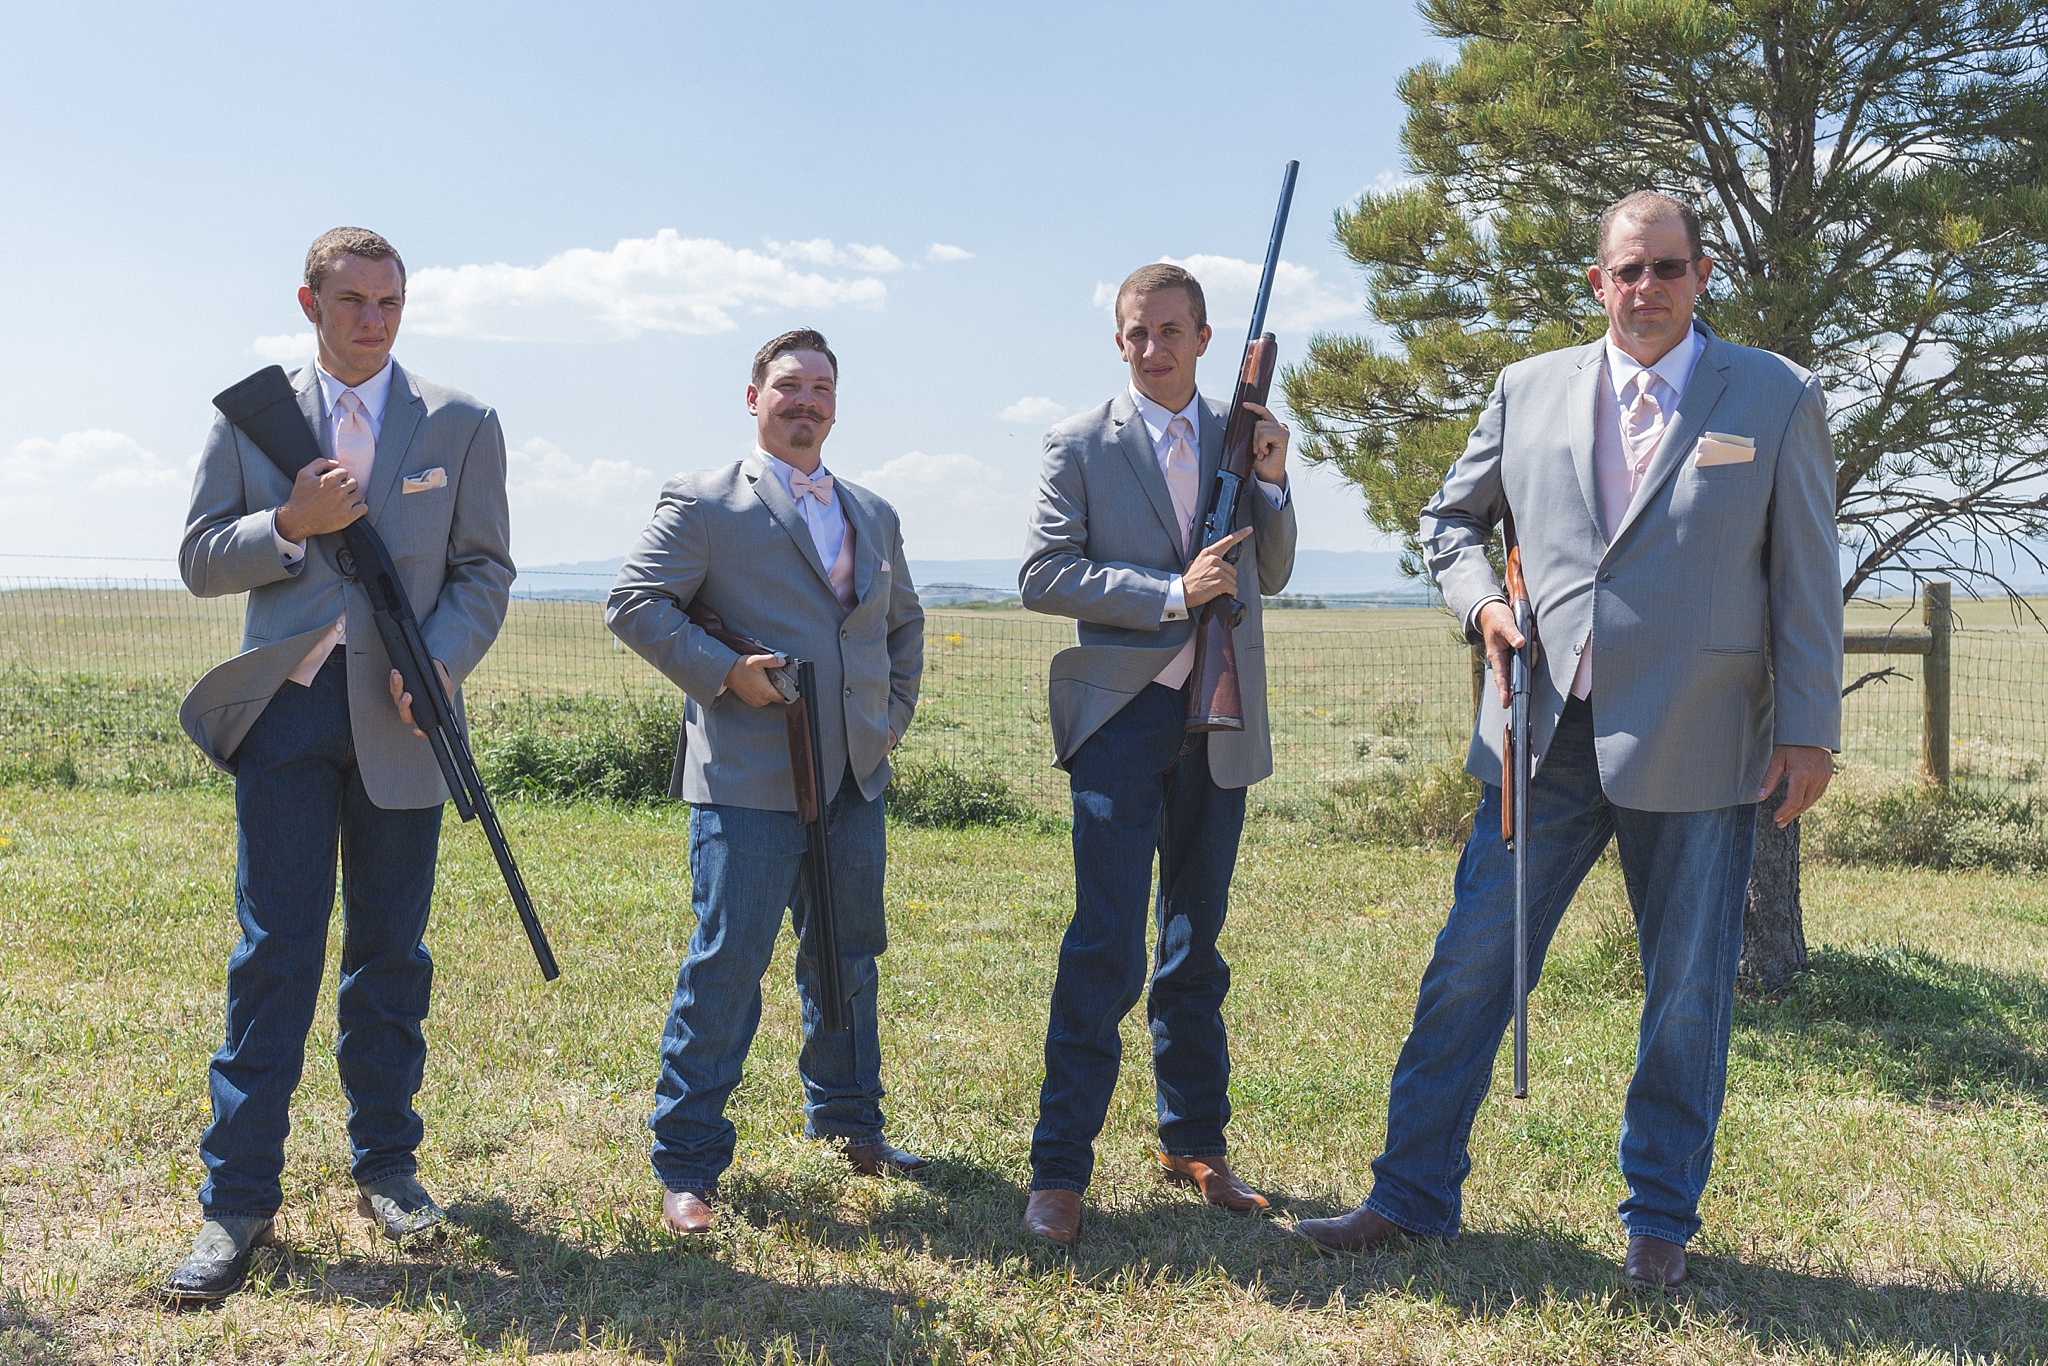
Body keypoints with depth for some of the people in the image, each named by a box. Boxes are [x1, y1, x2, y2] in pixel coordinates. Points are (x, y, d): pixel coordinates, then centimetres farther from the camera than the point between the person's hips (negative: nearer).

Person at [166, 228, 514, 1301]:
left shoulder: (460, 425, 6)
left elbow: (484, 568, 4)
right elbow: (199, 561, 6)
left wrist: (438, 662, -13)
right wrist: (288, 526, -12)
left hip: (398, 719, 0)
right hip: (286, 709, 0)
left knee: (389, 952, 9)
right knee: (273, 953, -1)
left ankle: (386, 1167, 23)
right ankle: (238, 1201, 6)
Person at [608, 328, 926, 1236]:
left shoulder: (872, 514, 18)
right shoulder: (703, 503, -1)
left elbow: (904, 618, 28)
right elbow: (634, 603, -7)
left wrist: (897, 708, 15)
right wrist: (723, 673, -15)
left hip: (855, 779, 6)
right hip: (750, 778, -6)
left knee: (848, 957, 16)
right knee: (726, 966, -5)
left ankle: (847, 1123, 34)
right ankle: (687, 1164, 6)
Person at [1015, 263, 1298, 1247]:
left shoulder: (1240, 435, 14)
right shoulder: (1081, 444, 2)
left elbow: (1269, 577, 15)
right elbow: (1042, 575, -7)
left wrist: (1270, 480, -1)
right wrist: (1170, 591, -15)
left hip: (1218, 720, 4)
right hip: (1123, 714, -4)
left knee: (1196, 937, 13)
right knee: (1106, 945, -9)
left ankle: (1193, 1143, 25)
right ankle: (1059, 1168, -2)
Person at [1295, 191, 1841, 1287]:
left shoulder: (1777, 400, 2)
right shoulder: (1529, 390, 8)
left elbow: (1806, 581, 2)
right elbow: (1451, 518, 20)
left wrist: (1809, 731, -2)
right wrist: (1480, 599, 0)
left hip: (1695, 746, -1)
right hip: (1548, 736, 2)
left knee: (1686, 998, 9)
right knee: (1469, 969, 3)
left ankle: (1659, 1218, 27)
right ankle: (1411, 1195, 17)